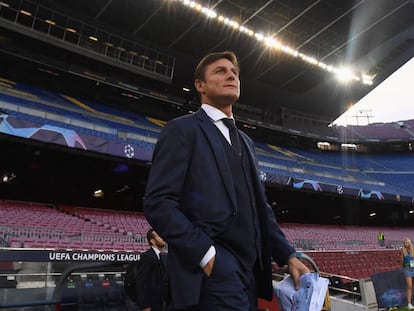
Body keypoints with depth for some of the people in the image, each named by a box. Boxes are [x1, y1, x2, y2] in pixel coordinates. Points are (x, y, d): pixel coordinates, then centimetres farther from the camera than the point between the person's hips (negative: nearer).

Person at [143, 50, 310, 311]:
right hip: (213, 272, -7)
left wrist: (288, 255, 10)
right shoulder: (182, 129, -2)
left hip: (248, 271, 7)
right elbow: (158, 202, -12)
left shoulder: (245, 142, 21)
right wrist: (205, 254, -19)